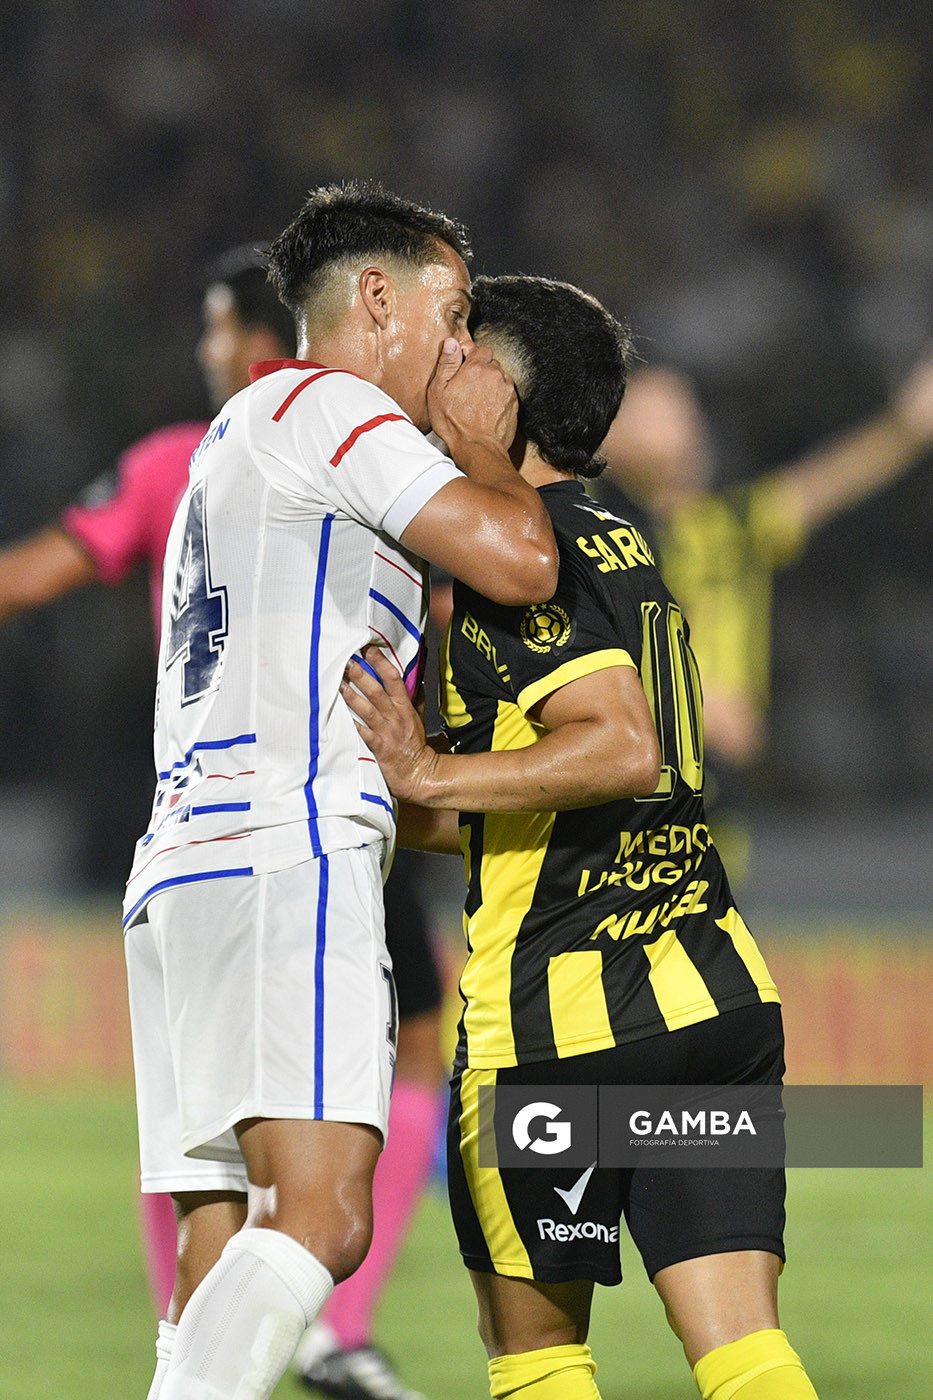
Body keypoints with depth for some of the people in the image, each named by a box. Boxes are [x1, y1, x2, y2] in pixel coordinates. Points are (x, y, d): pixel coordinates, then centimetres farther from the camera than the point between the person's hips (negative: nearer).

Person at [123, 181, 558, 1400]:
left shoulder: (243, 441, 33)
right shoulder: (325, 406, 3)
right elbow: (519, 560, -9)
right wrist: (482, 448, 10)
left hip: (185, 868, 10)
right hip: (283, 854, -10)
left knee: (224, 1269, 1)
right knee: (321, 1215, -22)